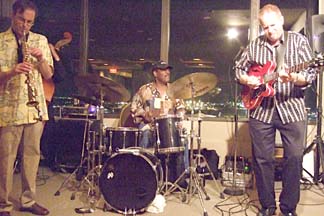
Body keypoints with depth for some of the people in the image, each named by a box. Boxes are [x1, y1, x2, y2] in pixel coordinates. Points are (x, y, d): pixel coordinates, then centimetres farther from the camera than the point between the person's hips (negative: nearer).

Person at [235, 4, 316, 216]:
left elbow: (310, 75, -5)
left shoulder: (299, 41, 0)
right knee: (262, 159, 5)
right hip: (261, 110, 2)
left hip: (291, 109, -2)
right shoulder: (254, 45, 8)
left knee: (294, 158, -1)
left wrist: (293, 77, -26)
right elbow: (239, 69, 18)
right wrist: (247, 80, -3)